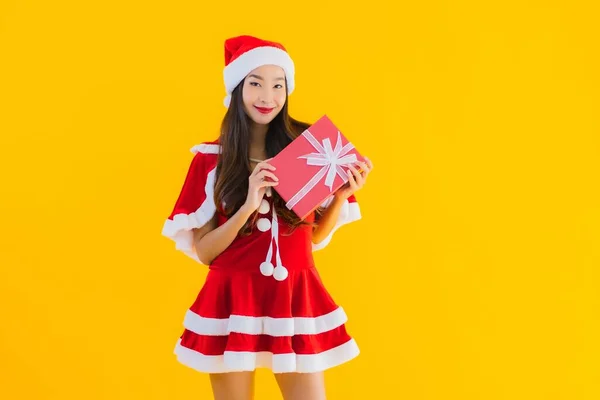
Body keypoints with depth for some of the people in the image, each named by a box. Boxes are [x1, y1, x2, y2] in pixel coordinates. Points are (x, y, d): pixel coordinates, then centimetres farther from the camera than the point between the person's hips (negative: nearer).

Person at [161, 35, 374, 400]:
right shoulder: (210, 159, -3)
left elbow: (316, 236, 7)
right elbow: (203, 251, -6)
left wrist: (342, 195, -10)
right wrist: (248, 206, -19)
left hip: (296, 298, 1)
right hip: (233, 301, -1)